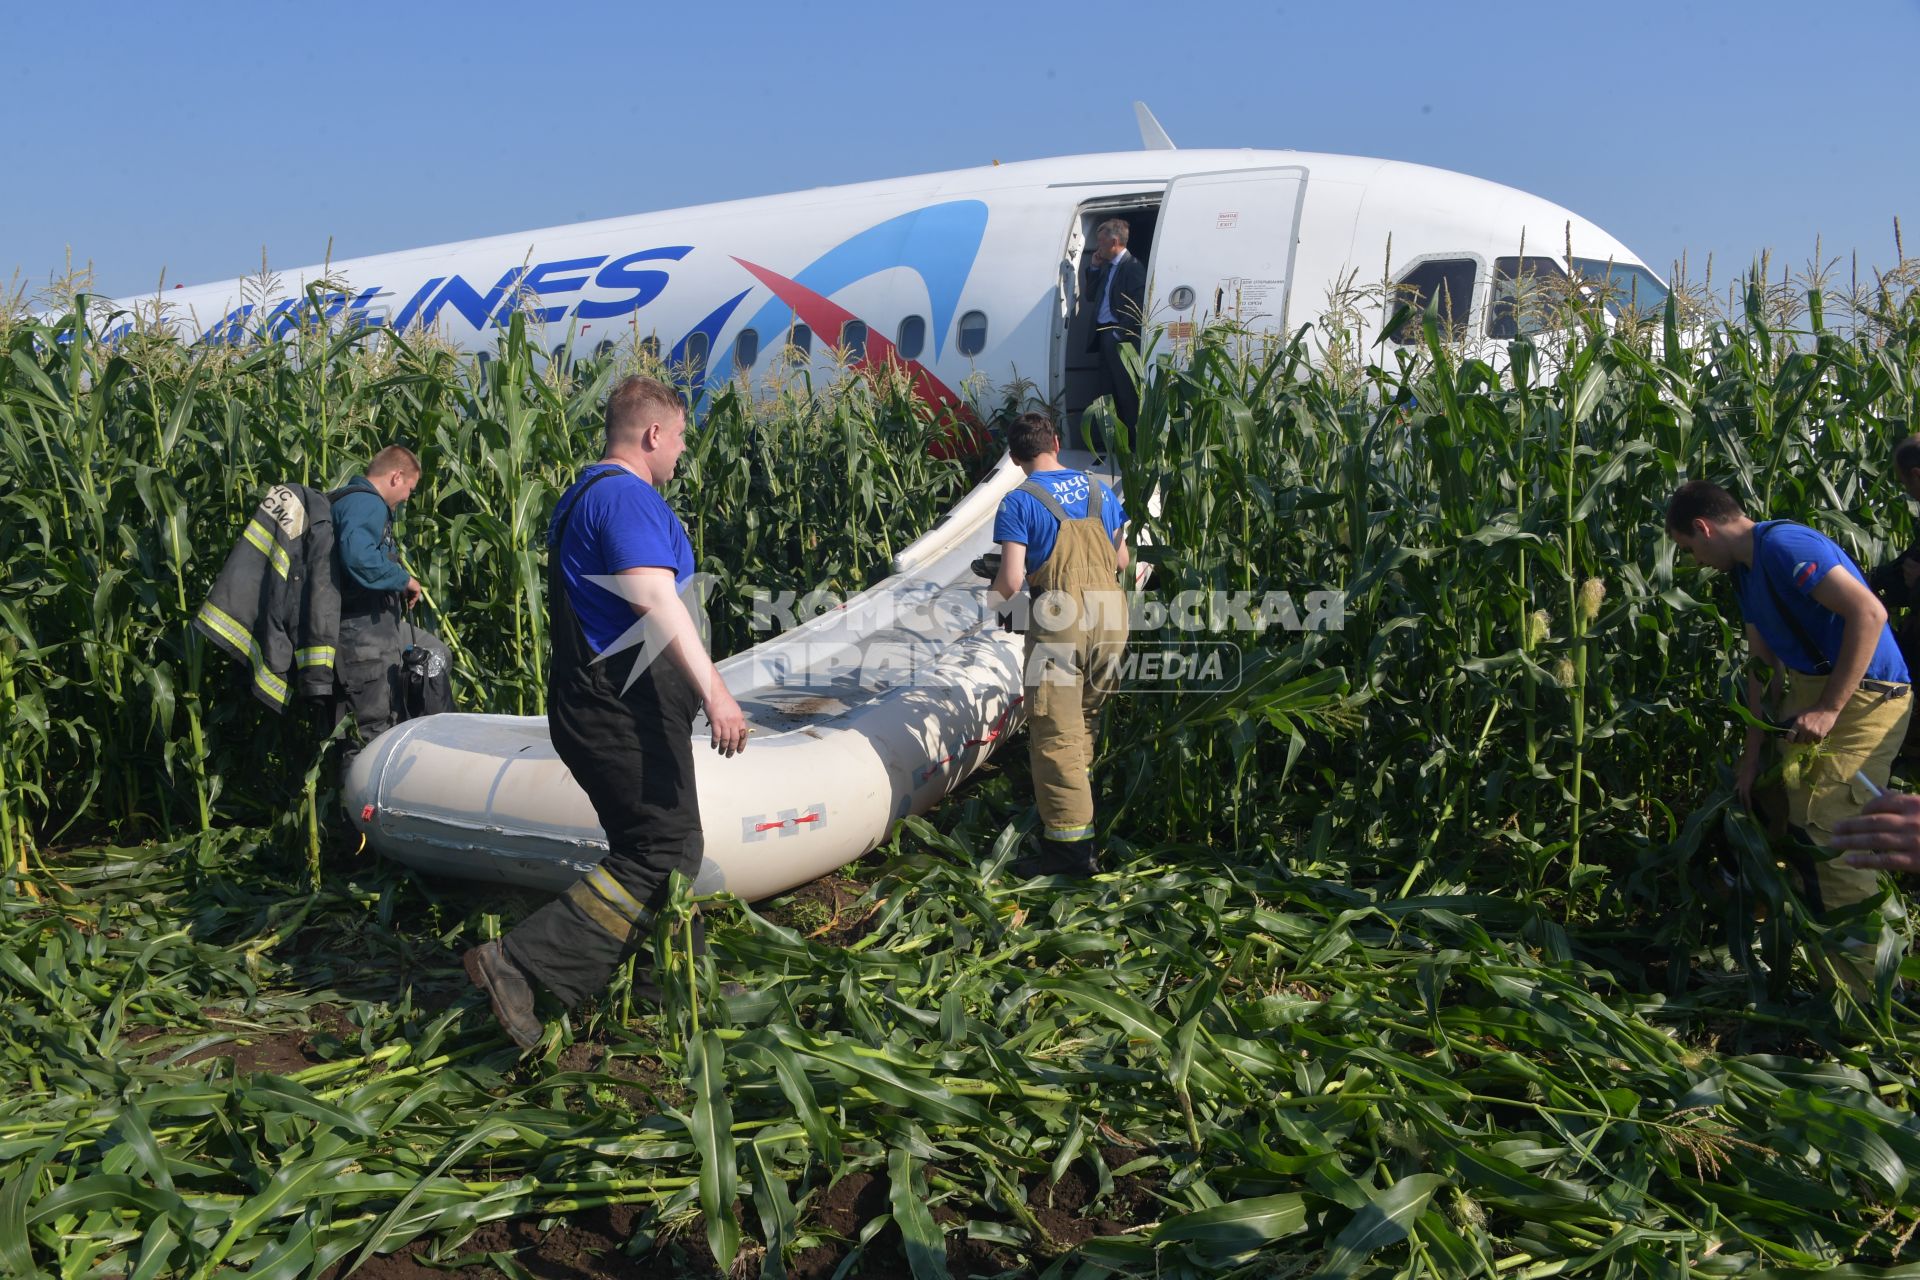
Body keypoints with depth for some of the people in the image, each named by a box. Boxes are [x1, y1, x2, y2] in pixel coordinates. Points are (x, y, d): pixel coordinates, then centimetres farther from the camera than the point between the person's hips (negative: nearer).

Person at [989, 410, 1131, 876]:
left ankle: (1071, 843, -3)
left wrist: (992, 597, 9)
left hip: (1058, 620, -6)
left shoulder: (1019, 502, -6)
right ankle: (1075, 804, 37)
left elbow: (1011, 581, -12)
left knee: (1055, 733, -1)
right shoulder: (1100, 491, 11)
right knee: (1083, 720, 23)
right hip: (1111, 615, 6)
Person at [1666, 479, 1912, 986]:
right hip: (1810, 689, 10)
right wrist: (1752, 755, 10)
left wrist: (1829, 709, -26)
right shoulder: (1747, 570, 11)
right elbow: (1763, 667, 13)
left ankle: (1869, 984, -2)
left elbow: (1869, 613, -28)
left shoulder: (1784, 546, -20)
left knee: (1827, 839, -13)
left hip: (1861, 697, -10)